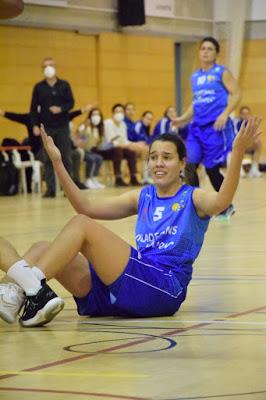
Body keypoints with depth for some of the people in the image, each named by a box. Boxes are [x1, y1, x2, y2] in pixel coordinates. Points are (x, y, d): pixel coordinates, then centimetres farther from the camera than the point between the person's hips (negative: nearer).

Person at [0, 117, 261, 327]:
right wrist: (57, 163, 11)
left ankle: (32, 285, -31)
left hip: (165, 287, -7)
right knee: (43, 250, -6)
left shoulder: (192, 198, 5)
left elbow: (220, 202, -19)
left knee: (82, 224, -18)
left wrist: (237, 152, -31)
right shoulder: (142, 197, 22)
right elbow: (86, 207, 17)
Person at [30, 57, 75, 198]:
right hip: (46, 128, 0)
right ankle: (50, 189, 2)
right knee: (48, 159, 0)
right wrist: (35, 125, -6)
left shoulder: (64, 85, 4)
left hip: (62, 127, 0)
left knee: (66, 157, 0)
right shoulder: (39, 87, 4)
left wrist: (61, 109, -18)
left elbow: (71, 102, 2)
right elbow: (34, 108, 4)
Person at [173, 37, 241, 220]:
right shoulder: (195, 77, 16)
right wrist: (184, 119, 10)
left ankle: (227, 207, 18)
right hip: (197, 127, 5)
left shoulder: (222, 73, -1)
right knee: (189, 165, -10)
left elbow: (236, 95, -8)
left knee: (212, 169, -2)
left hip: (216, 127, -5)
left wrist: (225, 114, -21)